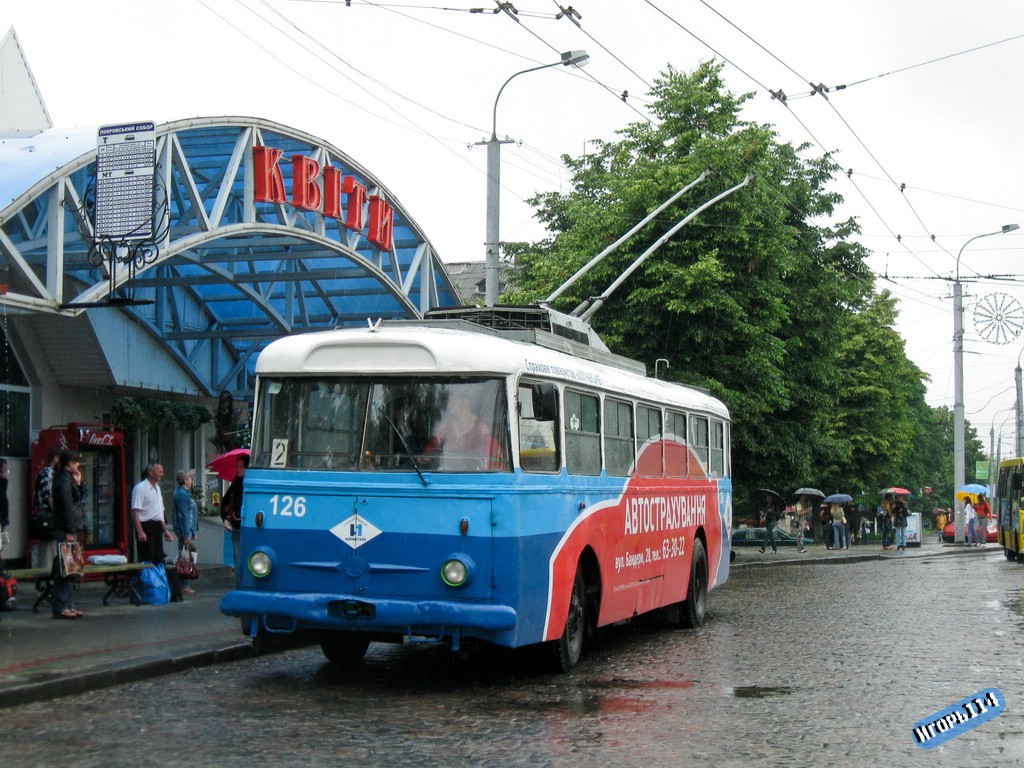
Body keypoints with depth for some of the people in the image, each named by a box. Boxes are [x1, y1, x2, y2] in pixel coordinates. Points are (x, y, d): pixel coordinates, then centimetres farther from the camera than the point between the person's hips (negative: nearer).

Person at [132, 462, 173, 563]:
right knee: (147, 562, -8)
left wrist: (165, 530, 20)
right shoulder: (140, 488, -11)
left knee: (159, 560, 10)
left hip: (157, 528, 9)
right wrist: (140, 532, -24)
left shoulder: (157, 488, 18)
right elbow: (135, 511, -17)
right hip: (146, 528, -9)